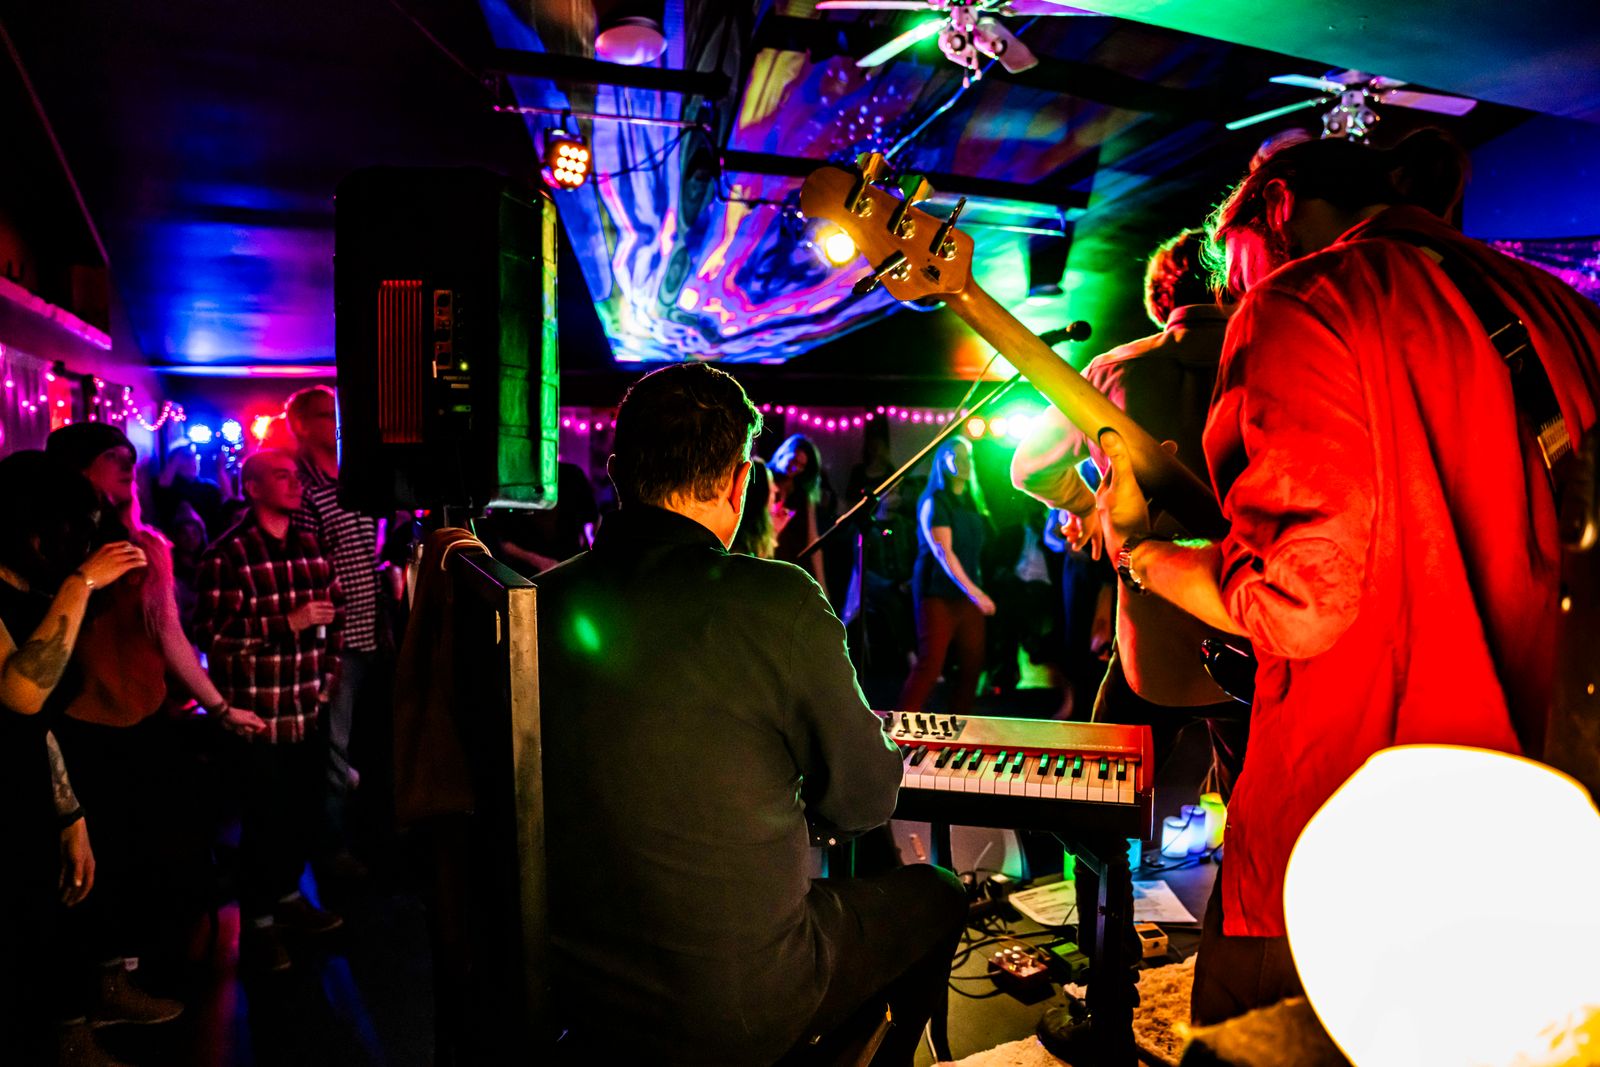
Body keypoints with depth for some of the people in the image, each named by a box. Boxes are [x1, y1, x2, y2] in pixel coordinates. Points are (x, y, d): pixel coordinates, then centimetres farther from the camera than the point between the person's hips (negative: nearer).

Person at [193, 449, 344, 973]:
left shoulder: (311, 546, 9)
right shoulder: (228, 554, -10)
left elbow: (334, 613, 18)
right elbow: (212, 634, -16)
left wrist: (328, 678, 12)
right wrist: (287, 623, -20)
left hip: (309, 710, 6)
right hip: (258, 712, -5)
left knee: (305, 812, 13)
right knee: (264, 820, 4)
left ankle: (288, 896, 35)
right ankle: (257, 923, 21)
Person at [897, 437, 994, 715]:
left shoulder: (972, 503, 13)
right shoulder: (933, 502, -8)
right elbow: (943, 553, -19)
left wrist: (975, 592, 7)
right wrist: (974, 592, -27)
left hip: (968, 594, 7)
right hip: (939, 593, -7)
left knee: (972, 664, 3)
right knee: (930, 664, -11)